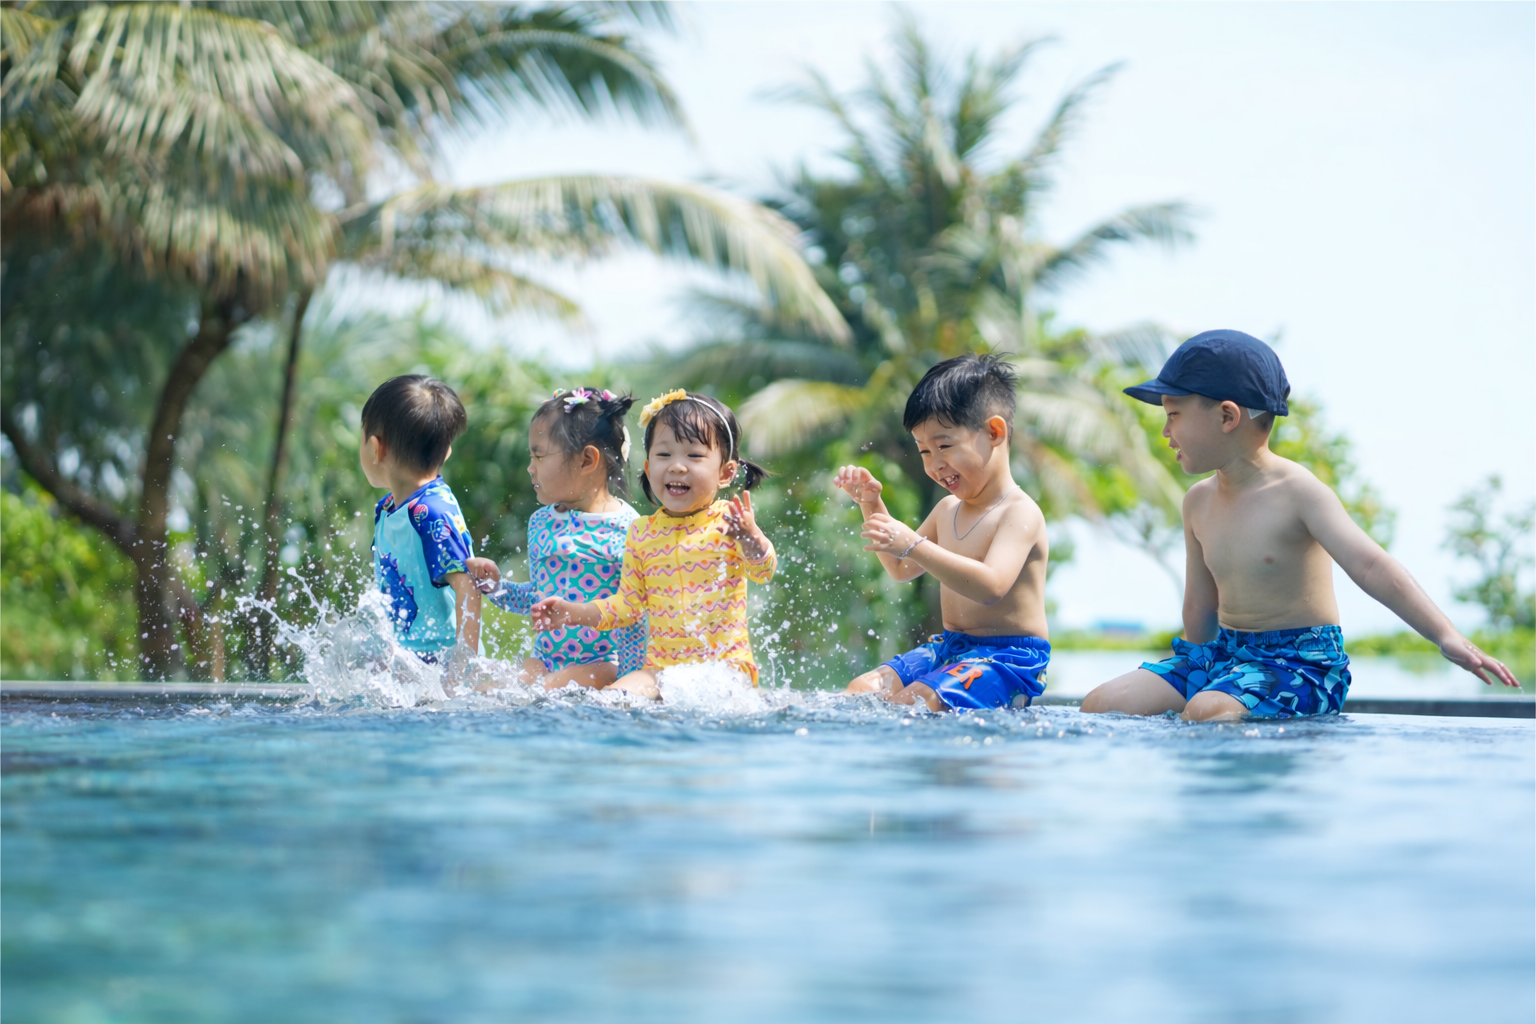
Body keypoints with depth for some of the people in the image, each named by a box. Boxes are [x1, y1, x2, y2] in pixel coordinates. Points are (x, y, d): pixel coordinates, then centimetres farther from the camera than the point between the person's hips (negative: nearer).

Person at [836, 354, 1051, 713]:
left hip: (1008, 659, -9)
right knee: (862, 689, -9)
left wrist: (914, 545, -34)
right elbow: (902, 569, 28)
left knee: (913, 700, -30)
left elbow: (991, 586, -30)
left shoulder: (1020, 512, -14)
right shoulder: (948, 509, 14)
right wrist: (872, 504, 14)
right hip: (950, 648, 9)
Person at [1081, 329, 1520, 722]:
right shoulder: (1199, 502, 8)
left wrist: (1446, 637, -35)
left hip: (1301, 659, -8)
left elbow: (1368, 564, -25)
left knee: (1208, 713, -37)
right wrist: (1196, 673, 24)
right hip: (1226, 653, 8)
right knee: (1102, 704, -7)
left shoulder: (1298, 492, -14)